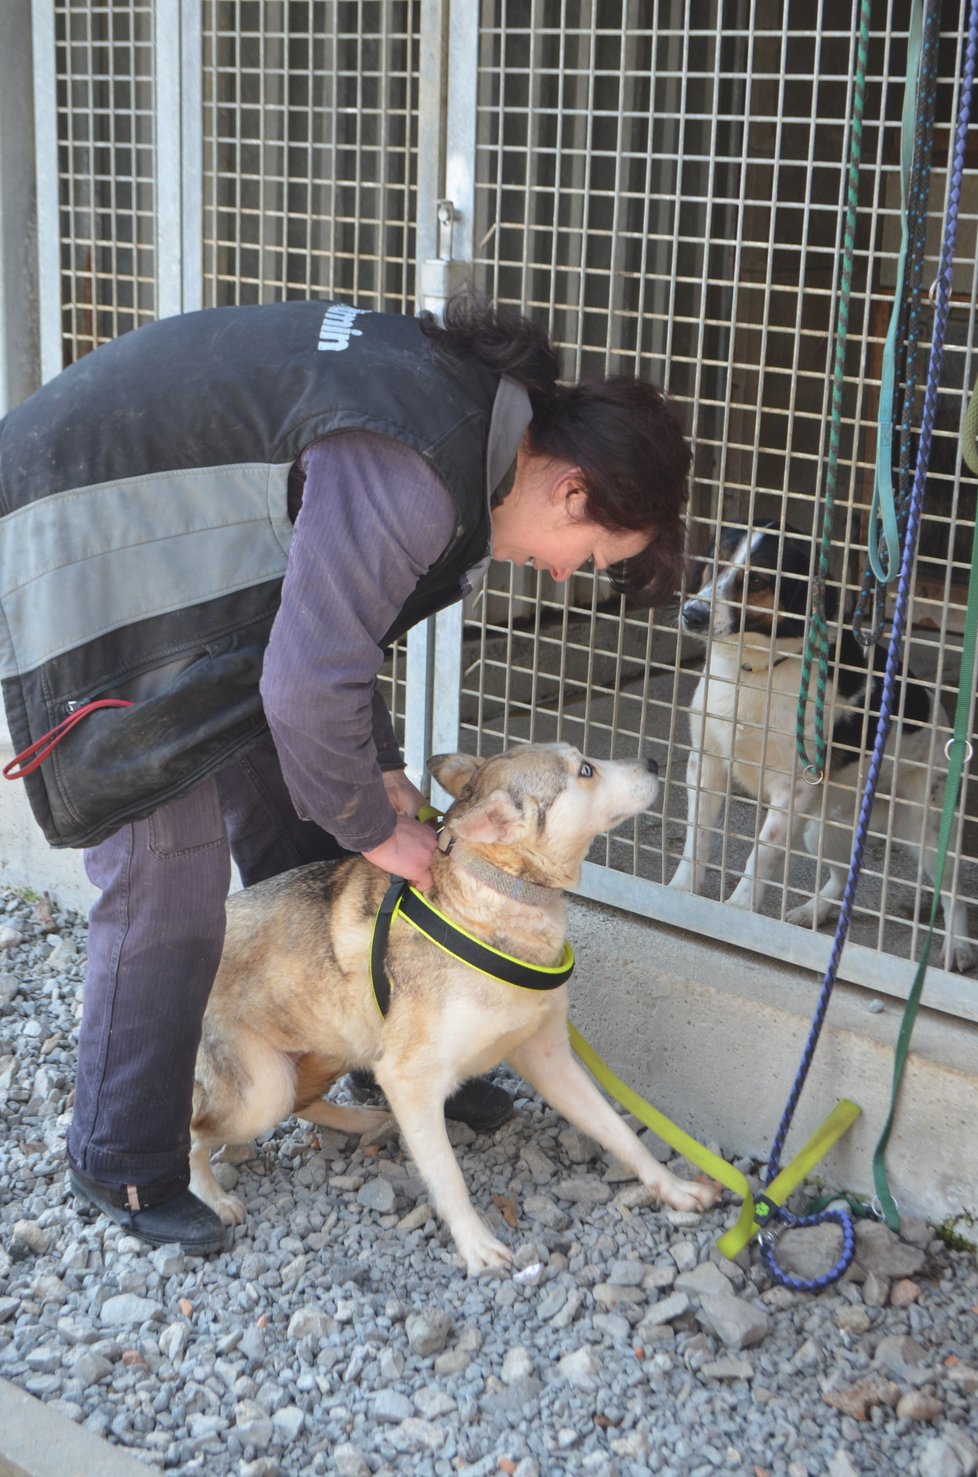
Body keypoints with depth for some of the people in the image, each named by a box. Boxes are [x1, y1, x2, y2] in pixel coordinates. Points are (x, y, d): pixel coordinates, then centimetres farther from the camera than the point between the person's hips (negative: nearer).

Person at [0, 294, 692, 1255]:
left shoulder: (454, 397, 3)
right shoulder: (415, 475, -29)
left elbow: (332, 618, 12)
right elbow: (310, 684, -28)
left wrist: (380, 773, 7)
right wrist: (374, 825, -12)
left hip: (177, 556, 10)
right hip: (87, 559, -10)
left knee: (302, 840, 14)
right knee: (166, 886, -7)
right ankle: (123, 1167, 11)